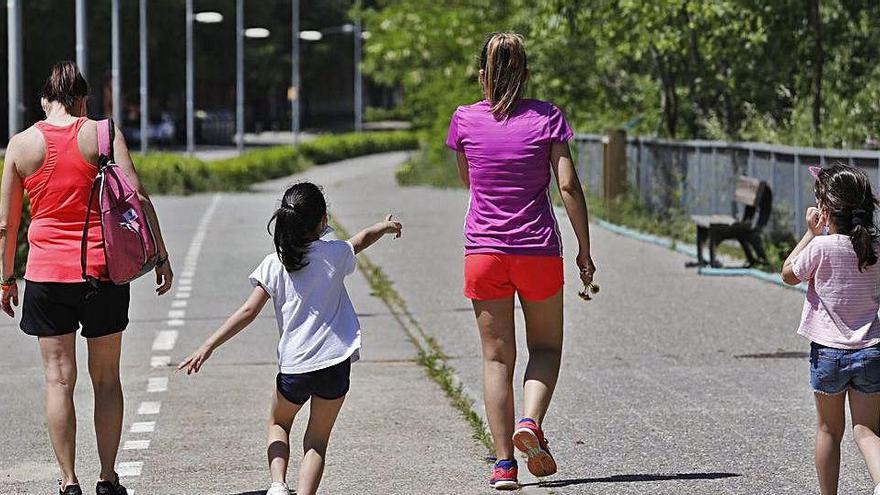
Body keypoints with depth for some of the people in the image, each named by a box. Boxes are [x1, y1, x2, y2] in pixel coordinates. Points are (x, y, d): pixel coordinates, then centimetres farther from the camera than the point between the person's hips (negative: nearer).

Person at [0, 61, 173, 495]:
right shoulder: (103, 134, -1)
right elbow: (137, 197, -8)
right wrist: (161, 256, -2)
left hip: (46, 274, 0)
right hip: (102, 271, 0)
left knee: (59, 379, 3)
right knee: (106, 378, 10)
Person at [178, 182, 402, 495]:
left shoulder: (274, 265, -4)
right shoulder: (335, 254, 0)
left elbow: (248, 312, -8)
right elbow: (363, 238, 22)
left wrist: (208, 347, -4)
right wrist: (386, 226, 44)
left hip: (294, 365, 0)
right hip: (335, 362, 0)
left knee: (279, 424, 24)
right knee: (317, 439, 11)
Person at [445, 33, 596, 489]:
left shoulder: (465, 121, 0)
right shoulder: (546, 117, -3)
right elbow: (568, 186, -7)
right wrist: (584, 249, 0)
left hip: (484, 251, 1)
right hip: (539, 250, -1)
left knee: (497, 357, 7)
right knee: (546, 347, 17)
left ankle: (504, 464, 2)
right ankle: (531, 421, -9)